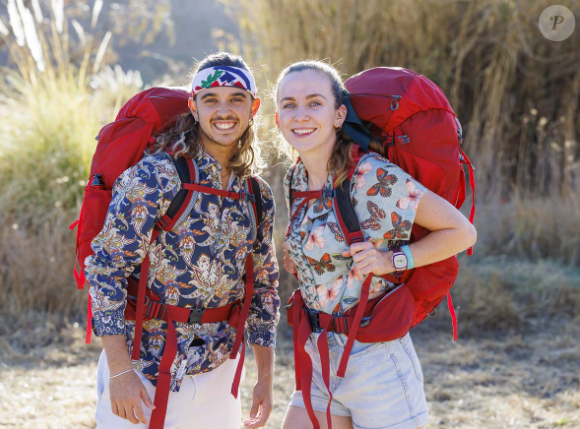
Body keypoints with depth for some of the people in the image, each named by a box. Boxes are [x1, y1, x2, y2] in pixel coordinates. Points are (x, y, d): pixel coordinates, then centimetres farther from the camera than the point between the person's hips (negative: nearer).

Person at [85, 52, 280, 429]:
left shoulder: (258, 197, 5)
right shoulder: (154, 175, -12)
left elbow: (264, 286, 13)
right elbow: (106, 267, -15)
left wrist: (266, 377, 11)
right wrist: (119, 369, -18)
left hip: (215, 376, 5)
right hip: (141, 373, -5)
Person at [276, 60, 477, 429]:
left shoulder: (374, 177, -16)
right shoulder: (296, 178, 5)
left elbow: (462, 232, -11)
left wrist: (391, 260, -19)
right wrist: (294, 255, 5)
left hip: (376, 363, -7)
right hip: (320, 363, 7)